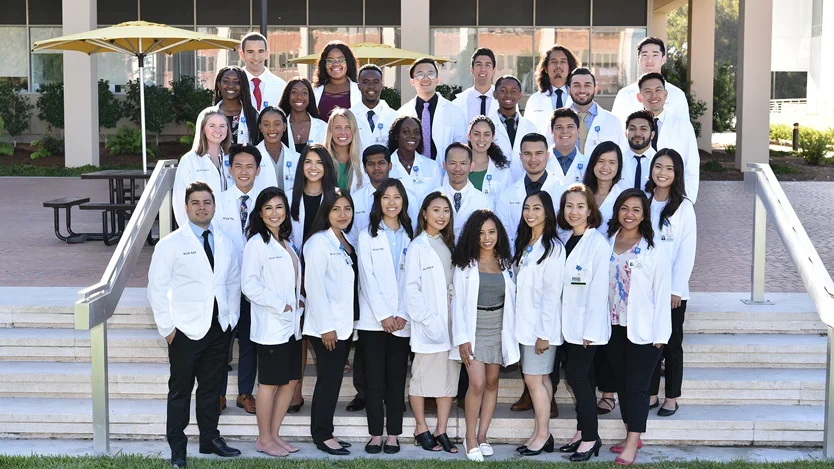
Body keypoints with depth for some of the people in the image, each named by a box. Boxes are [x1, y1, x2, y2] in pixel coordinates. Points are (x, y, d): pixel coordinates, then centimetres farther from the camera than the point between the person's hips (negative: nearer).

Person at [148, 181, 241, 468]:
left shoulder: (224, 244, 10)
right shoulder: (171, 244, -6)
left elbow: (233, 283, 15)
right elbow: (157, 288, -7)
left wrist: (232, 318, 7)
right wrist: (166, 328, -10)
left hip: (220, 328, 4)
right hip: (186, 330, -4)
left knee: (211, 387, 14)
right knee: (180, 390, 5)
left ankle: (210, 438, 27)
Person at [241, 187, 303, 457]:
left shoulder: (286, 243, 14)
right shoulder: (256, 243, -10)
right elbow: (249, 285, -17)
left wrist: (300, 302, 5)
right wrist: (280, 305, -17)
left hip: (291, 325, 8)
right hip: (271, 326, -8)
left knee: (291, 381, 10)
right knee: (270, 383, 1)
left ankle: (275, 434, 22)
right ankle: (263, 439, 12)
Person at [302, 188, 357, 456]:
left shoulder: (347, 244, 13)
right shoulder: (319, 241, -11)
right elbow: (314, 286, -17)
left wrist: (347, 322, 10)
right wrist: (326, 326, -20)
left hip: (344, 324, 8)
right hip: (326, 325, -8)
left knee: (334, 380, 10)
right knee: (328, 380, -3)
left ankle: (325, 433, 17)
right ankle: (322, 435, 6)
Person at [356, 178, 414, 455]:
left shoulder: (410, 237, 11)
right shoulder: (367, 235, 5)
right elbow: (367, 278, -4)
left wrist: (402, 315, -8)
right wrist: (383, 316, -12)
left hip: (402, 321, 1)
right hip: (373, 319, -1)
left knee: (396, 380, 3)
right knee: (374, 379, -1)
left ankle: (393, 435, 8)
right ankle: (375, 435, 5)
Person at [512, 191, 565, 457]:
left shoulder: (552, 247, -12)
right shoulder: (524, 245, 13)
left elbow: (552, 293, -16)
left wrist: (545, 332, -18)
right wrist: (520, 324, 8)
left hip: (542, 324, -7)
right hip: (525, 323, 7)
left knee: (534, 379, -4)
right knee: (540, 378, 10)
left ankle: (543, 435, 6)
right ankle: (540, 434, 13)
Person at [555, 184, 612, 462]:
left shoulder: (598, 243, -12)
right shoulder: (563, 239, 8)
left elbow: (598, 289, -15)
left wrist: (590, 330, -17)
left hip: (587, 325, -6)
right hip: (568, 324, 6)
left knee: (576, 376, -6)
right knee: (581, 377, 12)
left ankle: (590, 437, 4)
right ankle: (583, 432, 19)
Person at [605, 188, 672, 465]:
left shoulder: (653, 252, -7)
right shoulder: (606, 245, 5)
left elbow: (662, 294, -7)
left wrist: (660, 334, -11)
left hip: (642, 331, -5)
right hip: (614, 327, 5)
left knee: (637, 385, -3)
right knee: (622, 382, 12)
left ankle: (632, 443, 0)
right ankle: (632, 436, 23)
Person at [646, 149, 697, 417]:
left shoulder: (683, 207, -6)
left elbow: (687, 252, -9)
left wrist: (676, 289, -13)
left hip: (673, 289, -3)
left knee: (672, 344, 7)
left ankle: (672, 398, 16)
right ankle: (650, 394, 20)